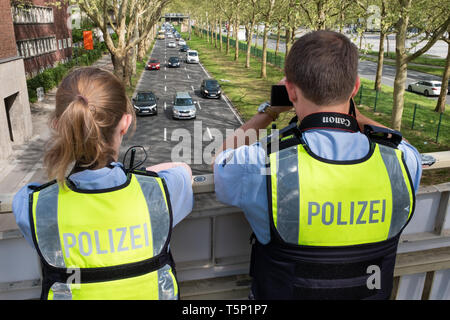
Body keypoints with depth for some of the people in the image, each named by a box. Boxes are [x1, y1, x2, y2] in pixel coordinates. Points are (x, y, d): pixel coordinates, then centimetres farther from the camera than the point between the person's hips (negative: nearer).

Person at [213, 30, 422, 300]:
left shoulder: (262, 165, -31)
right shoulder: (404, 160, -21)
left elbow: (221, 161, -6)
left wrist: (268, 112, 1)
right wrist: (349, 110, 7)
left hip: (280, 292, -3)